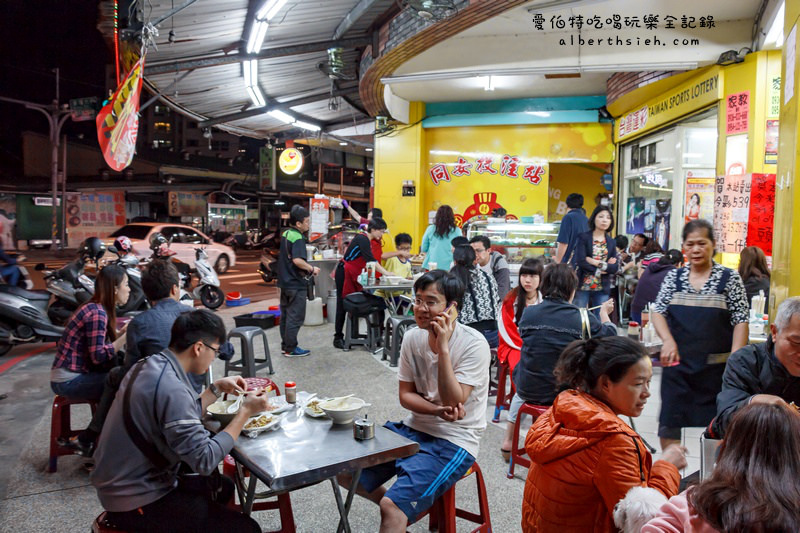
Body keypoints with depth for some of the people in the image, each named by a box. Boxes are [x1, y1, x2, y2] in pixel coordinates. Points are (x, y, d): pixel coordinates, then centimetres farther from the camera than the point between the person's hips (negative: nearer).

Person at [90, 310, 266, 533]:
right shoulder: (171, 388, -29)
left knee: (223, 487, 25)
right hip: (137, 502, -10)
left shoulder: (150, 365, 1)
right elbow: (205, 461, -27)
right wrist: (245, 411, -20)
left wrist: (217, 388, 10)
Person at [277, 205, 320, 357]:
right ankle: (291, 349, 7)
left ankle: (285, 345, 26)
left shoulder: (286, 234, 10)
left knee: (285, 315, 16)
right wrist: (312, 269, -18)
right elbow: (297, 260, -33)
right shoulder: (298, 238, -20)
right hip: (296, 284, -9)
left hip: (285, 281, 9)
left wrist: (307, 268, 17)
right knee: (295, 317, 0)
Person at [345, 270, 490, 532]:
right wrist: (438, 410, -16)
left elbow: (453, 402, -23)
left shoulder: (473, 344, -17)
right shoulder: (412, 337, -1)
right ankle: (403, 510, 22)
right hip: (414, 428, 6)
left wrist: (442, 348, -28)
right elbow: (405, 395, 4)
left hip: (454, 441, -6)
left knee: (392, 506, -25)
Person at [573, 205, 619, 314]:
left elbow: (615, 268, 3)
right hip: (583, 286, -4)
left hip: (603, 289, 4)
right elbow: (581, 262, -12)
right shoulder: (583, 237, -1)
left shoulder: (612, 242, 12)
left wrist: (599, 263, -11)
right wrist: (599, 270, -6)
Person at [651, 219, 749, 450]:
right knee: (669, 420, 5)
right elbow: (657, 311, 4)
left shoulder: (730, 278, 0)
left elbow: (740, 321, -2)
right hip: (677, 361, 2)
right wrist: (667, 340, -14)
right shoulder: (673, 277, 6)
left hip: (716, 364, -2)